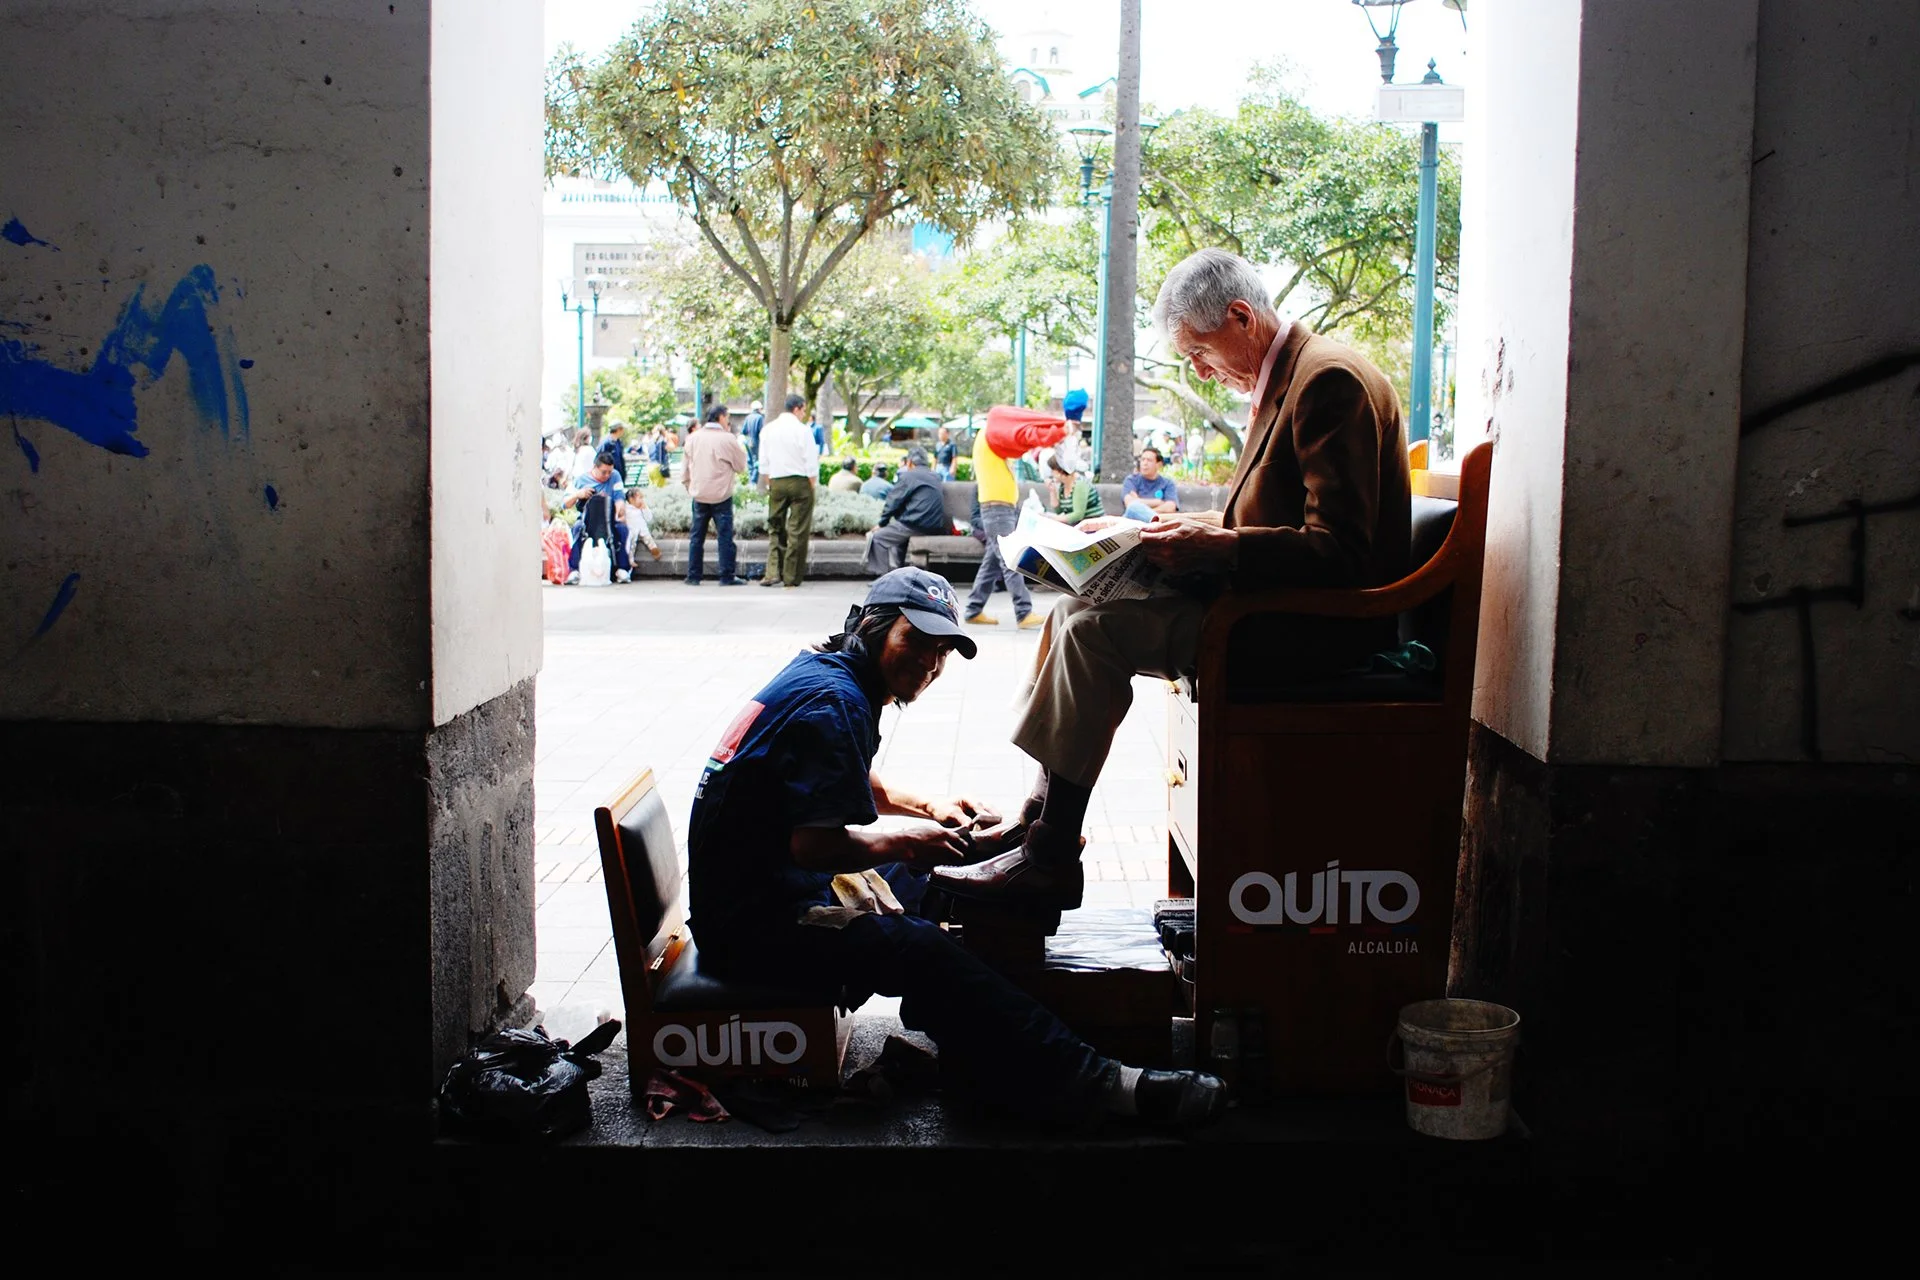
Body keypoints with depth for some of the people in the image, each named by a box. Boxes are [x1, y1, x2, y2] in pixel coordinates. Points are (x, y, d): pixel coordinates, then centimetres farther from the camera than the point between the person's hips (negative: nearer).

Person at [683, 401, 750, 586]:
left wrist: (689, 486, 26)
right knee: (725, 536, 0)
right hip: (721, 495, -4)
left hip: (699, 495, 4)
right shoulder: (727, 439, -10)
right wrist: (741, 447, 15)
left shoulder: (693, 438, 5)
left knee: (696, 536, 10)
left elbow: (686, 467, 13)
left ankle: (693, 576, 12)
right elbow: (741, 466, -1)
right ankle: (727, 576, 0)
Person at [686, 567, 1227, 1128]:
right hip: (753, 920, -11)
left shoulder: (827, 672, 13)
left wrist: (927, 806, 16)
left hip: (777, 881, 11)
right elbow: (815, 845, -28)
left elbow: (857, 784, 32)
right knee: (919, 951, -26)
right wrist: (908, 841, -14)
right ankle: (1086, 1083, -27)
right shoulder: (833, 701, -19)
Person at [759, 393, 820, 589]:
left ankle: (773, 572, 1)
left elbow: (764, 462, 10)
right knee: (798, 530, 1)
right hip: (800, 482, -4)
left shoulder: (767, 429, 7)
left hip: (776, 483, 4)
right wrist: (811, 485, 0)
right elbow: (811, 463, -9)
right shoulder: (802, 430, -9)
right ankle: (791, 576, 2)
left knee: (775, 528, 12)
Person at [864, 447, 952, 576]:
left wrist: (881, 524, 10)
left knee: (877, 537, 4)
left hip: (916, 525, -8)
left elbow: (893, 502, -3)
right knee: (896, 531, 33)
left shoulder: (908, 476, -5)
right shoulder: (936, 477, 18)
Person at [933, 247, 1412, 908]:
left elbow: (1337, 552, -24)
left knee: (1096, 624, -21)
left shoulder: (1330, 380, -16)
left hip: (1318, 623, -11)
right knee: (1075, 611, 2)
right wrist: (1196, 526, 7)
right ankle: (1035, 815, -1)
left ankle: (1049, 859, -14)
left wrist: (1215, 546, -27)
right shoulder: (1285, 377, 16)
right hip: (1275, 602, 11)